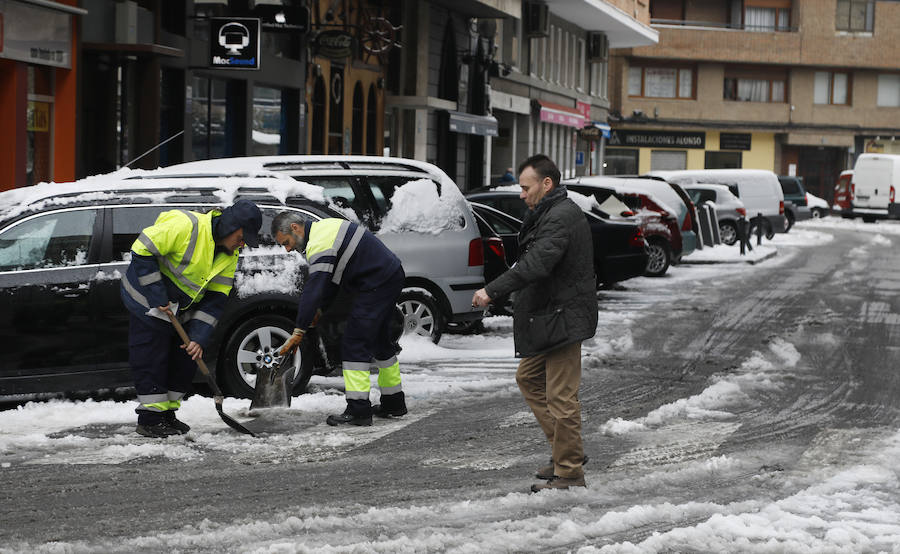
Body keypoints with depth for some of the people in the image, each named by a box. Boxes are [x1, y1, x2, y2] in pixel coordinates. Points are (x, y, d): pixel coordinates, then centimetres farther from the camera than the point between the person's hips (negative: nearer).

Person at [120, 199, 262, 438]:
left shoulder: (229, 255, -5)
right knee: (152, 357, -8)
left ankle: (167, 414, 16)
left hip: (180, 308, 8)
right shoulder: (185, 226, -29)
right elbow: (143, 251, -27)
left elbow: (216, 298, -4)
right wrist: (158, 298, -26)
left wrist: (199, 337, -14)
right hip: (146, 299, -8)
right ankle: (149, 419, -2)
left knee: (185, 359, 6)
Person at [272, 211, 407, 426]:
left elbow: (313, 290, -24)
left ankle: (358, 409, -14)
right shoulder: (324, 227, 14)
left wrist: (300, 331, -22)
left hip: (378, 284, -11)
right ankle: (393, 403, 30)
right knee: (380, 341, 21)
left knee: (355, 344, -11)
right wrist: (319, 307, 13)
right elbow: (330, 279, 20)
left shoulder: (319, 245, -19)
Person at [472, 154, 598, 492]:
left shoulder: (561, 218, -19)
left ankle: (569, 472, 0)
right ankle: (564, 451, 24)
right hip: (550, 316, 11)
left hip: (563, 318, -11)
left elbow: (536, 265, -29)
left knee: (561, 396, -7)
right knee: (528, 378, 19)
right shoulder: (550, 214, 16)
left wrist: (492, 292, -29)